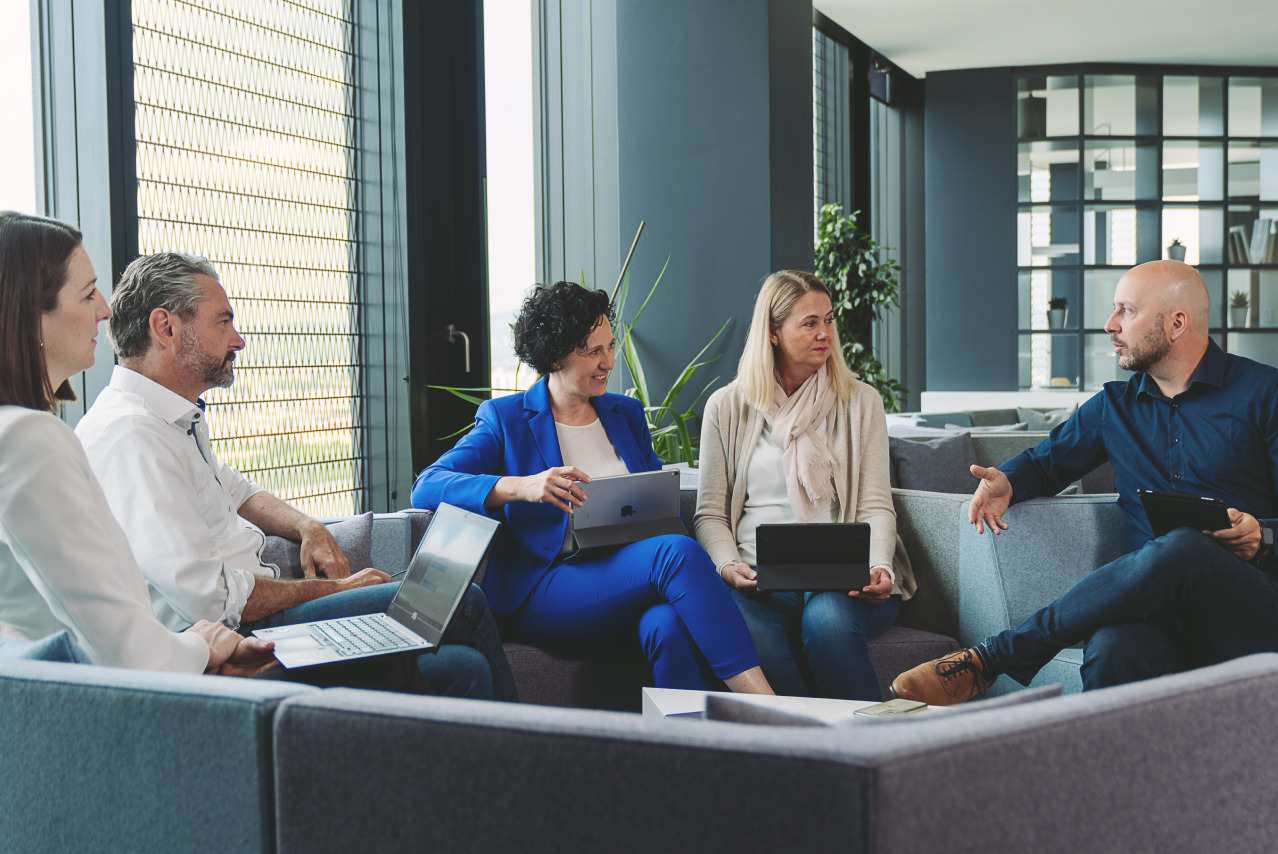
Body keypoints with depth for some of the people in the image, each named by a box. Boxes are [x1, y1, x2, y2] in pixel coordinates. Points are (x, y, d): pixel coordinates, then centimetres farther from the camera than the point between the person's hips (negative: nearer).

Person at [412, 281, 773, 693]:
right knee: (677, 552, -30)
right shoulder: (505, 419, 6)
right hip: (543, 595, -4)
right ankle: (766, 706, -34)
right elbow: (427, 487, -8)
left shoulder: (627, 414, 22)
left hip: (632, 575, 5)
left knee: (669, 625, -34)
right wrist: (520, 487, -25)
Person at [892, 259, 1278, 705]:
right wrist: (1006, 482, 6)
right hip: (1159, 608, 3)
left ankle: (990, 658, -30)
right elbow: (1046, 460, 30)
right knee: (1113, 649, -38)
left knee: (1181, 550, -39)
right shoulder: (1115, 405, 21)